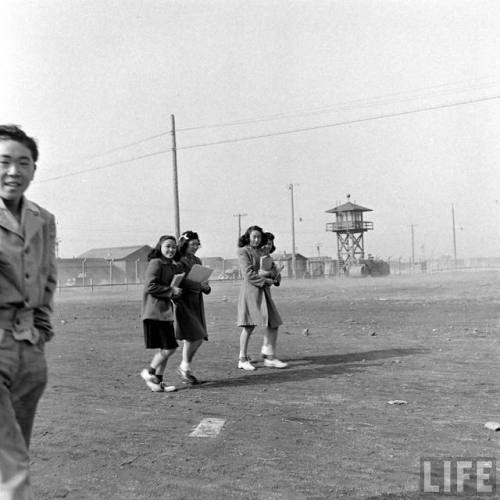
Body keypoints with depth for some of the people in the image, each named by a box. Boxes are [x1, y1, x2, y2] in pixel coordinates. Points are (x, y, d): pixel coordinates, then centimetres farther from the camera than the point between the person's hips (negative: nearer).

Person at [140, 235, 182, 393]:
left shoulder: (171, 265, 16)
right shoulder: (156, 263, -11)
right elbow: (150, 286, -19)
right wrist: (171, 290, -14)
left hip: (165, 310, 9)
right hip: (155, 311, -9)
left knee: (165, 349, 11)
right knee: (169, 347, -9)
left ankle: (158, 381, 18)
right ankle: (148, 372, 7)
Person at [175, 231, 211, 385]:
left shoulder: (197, 261, 15)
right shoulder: (179, 261, -10)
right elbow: (181, 282, -20)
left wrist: (206, 287, -5)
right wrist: (199, 285, -27)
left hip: (197, 302, 8)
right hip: (184, 301, -8)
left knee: (199, 338, 5)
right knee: (193, 336, -10)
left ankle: (185, 367, 20)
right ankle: (185, 367, 8)